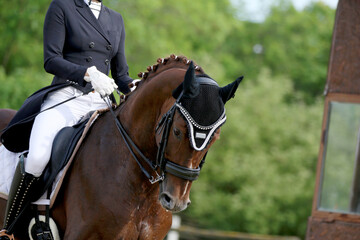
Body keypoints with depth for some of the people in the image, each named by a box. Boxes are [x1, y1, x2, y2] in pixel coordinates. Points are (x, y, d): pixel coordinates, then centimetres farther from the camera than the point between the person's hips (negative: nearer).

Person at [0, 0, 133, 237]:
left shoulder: (116, 19, 19)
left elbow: (121, 74, 19)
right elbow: (51, 60, -6)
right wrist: (88, 73, -23)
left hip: (101, 102, 6)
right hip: (65, 99, -6)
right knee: (38, 156, -31)